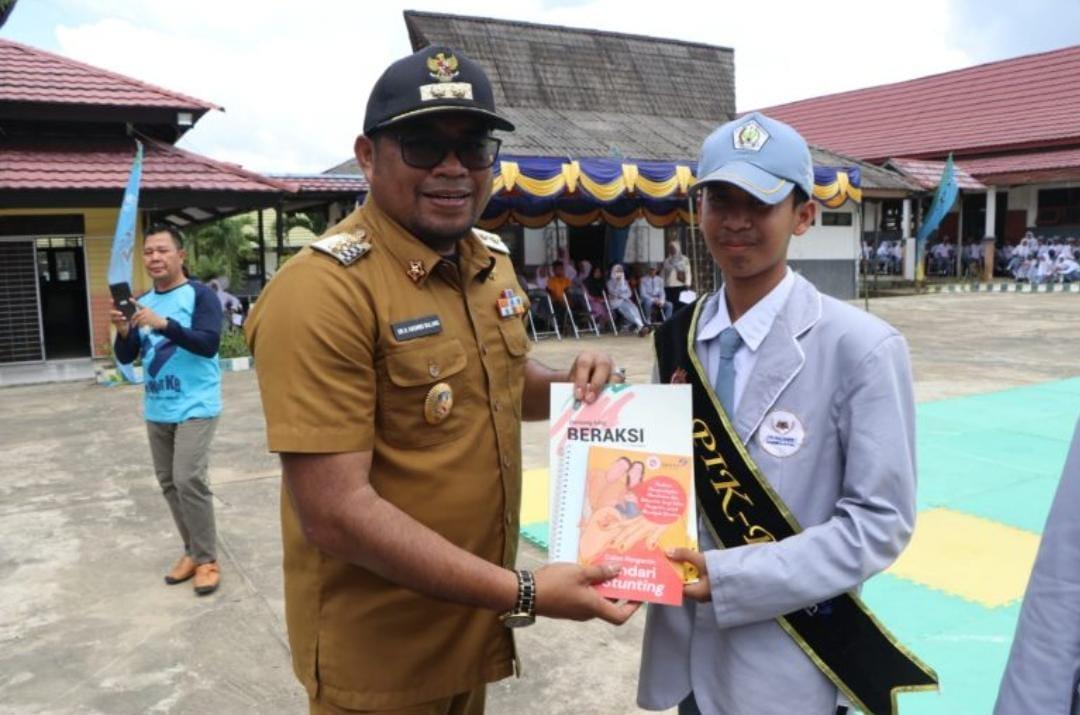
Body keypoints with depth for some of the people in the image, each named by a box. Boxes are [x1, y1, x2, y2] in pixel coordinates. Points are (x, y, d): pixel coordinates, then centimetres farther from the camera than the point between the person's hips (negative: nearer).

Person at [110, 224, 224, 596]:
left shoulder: (200, 295, -8)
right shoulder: (141, 302, 10)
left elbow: (209, 344, -20)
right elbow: (125, 358, 8)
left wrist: (164, 324, -31)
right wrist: (123, 332, -13)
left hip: (195, 407, -7)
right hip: (156, 410, 7)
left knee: (189, 480, -13)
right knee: (169, 483, 10)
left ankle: (207, 559, -1)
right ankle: (192, 551, 23)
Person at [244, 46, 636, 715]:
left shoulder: (492, 261, 1)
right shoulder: (323, 291, -23)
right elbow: (333, 511, -26)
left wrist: (569, 384, -5)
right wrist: (522, 594, -26)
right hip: (378, 653, -7)